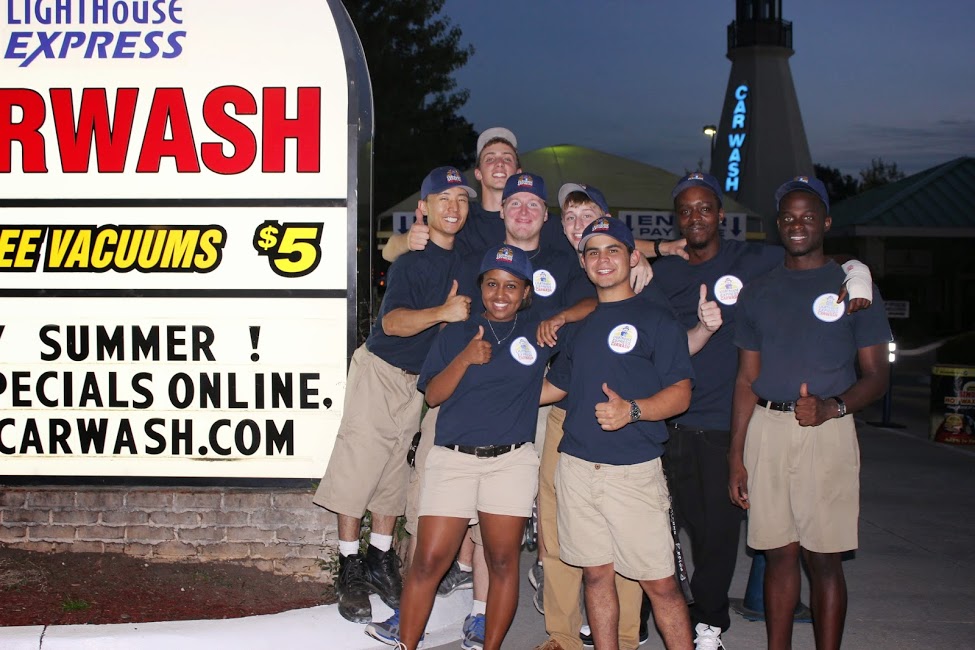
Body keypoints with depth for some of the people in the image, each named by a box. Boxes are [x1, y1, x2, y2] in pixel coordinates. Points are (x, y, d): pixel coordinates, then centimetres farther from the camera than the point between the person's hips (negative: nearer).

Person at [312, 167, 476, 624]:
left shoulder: (467, 257, 2)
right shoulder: (411, 258, -15)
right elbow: (392, 321, -26)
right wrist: (442, 312, -41)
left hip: (423, 380, 6)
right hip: (381, 372, -6)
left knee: (395, 474, 12)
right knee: (358, 466, -4)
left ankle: (380, 562, 22)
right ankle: (350, 572, 5)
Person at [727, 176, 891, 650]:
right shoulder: (758, 293, 14)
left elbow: (876, 376, 3)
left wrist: (832, 407, -17)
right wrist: (736, 456, 8)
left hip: (826, 432, -3)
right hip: (766, 429, 3)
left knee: (823, 556, -2)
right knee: (779, 553, 6)